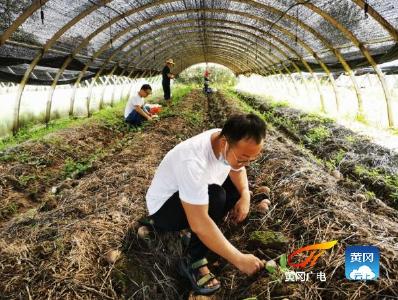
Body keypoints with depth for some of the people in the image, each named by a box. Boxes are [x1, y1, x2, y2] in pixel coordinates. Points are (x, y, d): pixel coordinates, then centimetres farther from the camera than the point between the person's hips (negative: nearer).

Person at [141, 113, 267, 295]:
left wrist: (245, 195, -14)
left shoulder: (231, 144, -16)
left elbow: (236, 170, 5)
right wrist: (239, 260, -33)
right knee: (215, 196, -32)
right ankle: (193, 262, -15)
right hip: (163, 207, -8)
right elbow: (199, 224, -40)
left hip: (195, 195, 8)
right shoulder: (193, 161, -39)